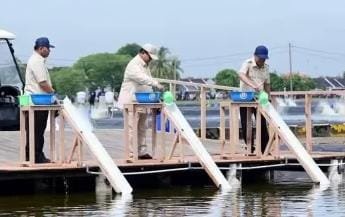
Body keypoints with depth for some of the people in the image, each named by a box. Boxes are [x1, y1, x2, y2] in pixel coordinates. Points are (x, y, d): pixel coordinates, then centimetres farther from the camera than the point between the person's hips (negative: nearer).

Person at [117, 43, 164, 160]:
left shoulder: (145, 65, 17)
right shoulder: (133, 65, -15)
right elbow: (142, 78, -31)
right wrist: (156, 84, -39)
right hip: (131, 102, -10)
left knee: (141, 128, 11)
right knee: (132, 128, -8)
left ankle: (142, 152, 15)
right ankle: (131, 153, -7)